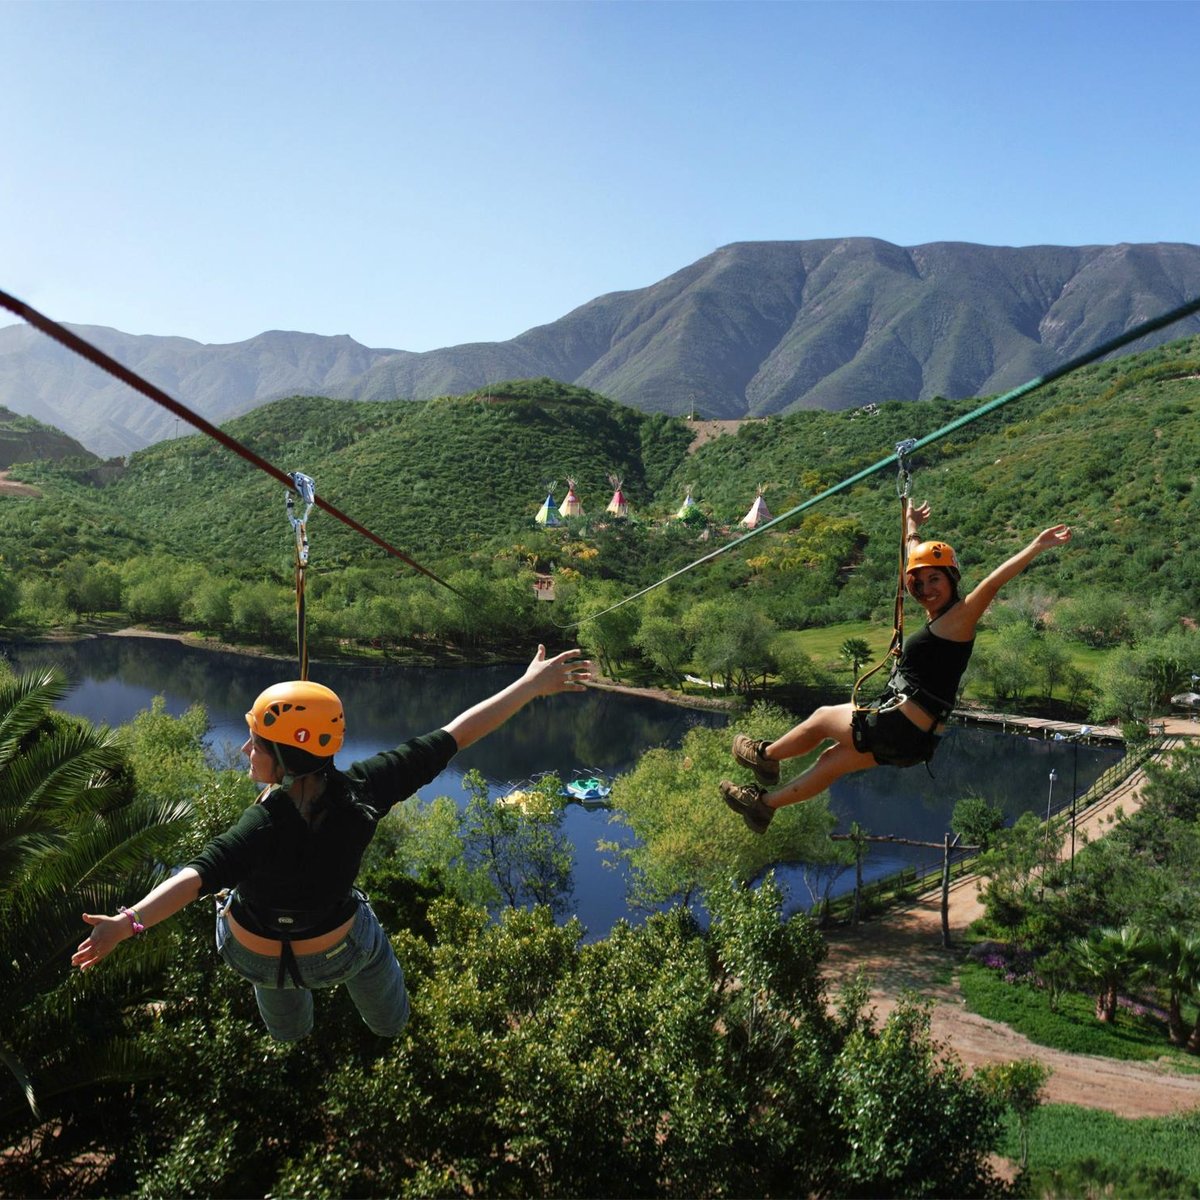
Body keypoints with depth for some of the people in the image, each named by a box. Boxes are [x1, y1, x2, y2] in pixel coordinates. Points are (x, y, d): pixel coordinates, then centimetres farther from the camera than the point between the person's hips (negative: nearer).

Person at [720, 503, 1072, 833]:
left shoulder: (960, 617, -13)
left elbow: (993, 582, -30)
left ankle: (766, 756, 35)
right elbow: (917, 566, 25)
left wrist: (1038, 546, -39)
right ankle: (764, 803, 32)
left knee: (823, 718, 12)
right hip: (917, 739, 9)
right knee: (832, 760, 20)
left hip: (901, 727, -9)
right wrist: (912, 530, 40)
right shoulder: (938, 616, 10)